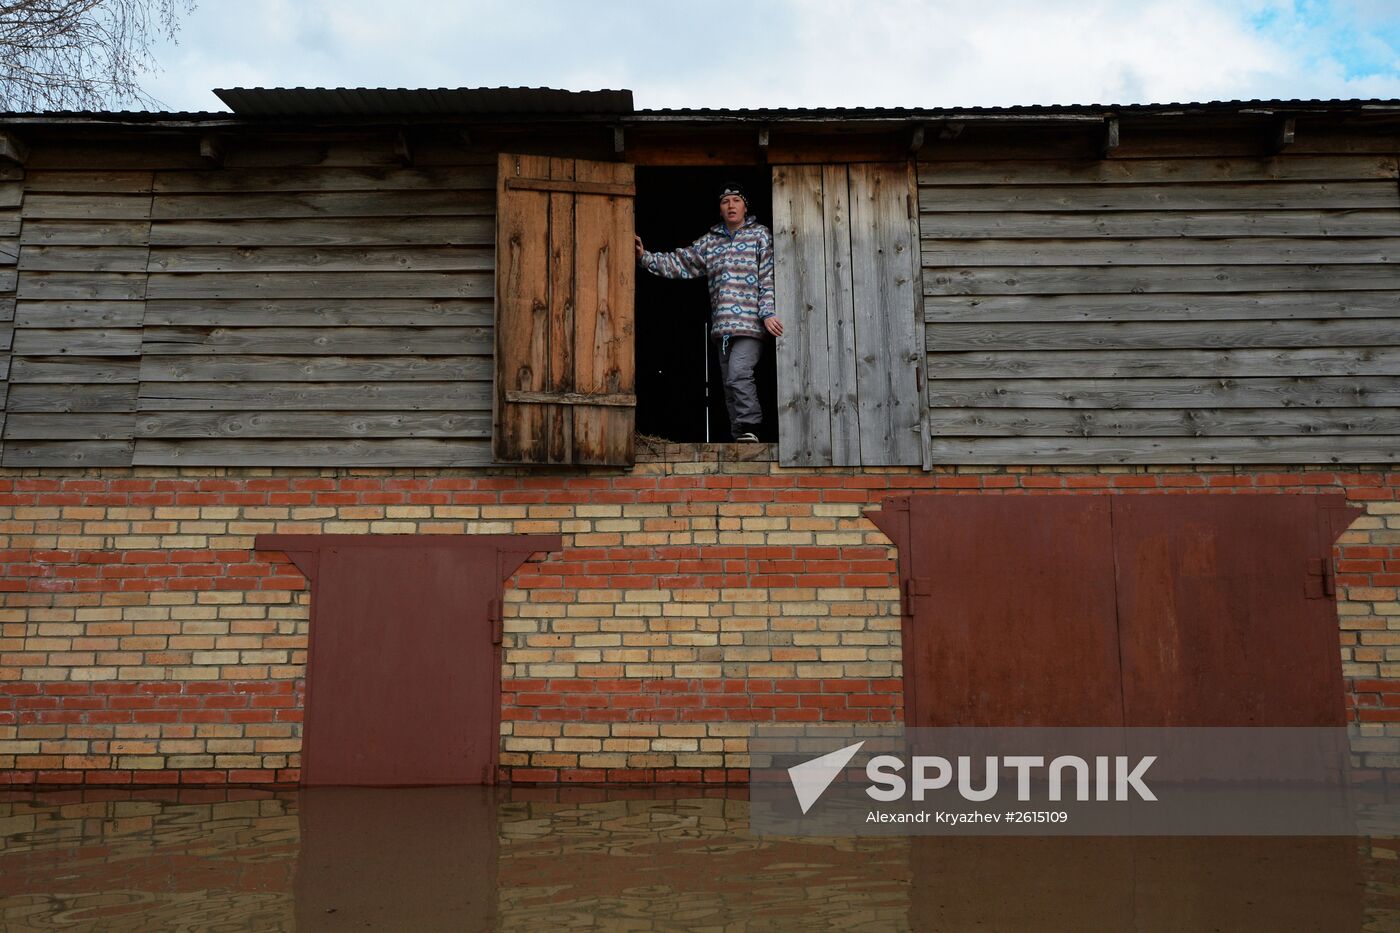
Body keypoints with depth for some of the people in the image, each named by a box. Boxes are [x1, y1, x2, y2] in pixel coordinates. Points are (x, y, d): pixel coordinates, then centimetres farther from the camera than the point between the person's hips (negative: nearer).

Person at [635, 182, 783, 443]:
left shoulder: (760, 235, 6)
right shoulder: (709, 242, 19)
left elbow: (769, 277, -2)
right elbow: (679, 263, 18)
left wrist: (768, 313, -12)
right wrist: (645, 258, 7)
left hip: (750, 322, -6)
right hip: (722, 327, 6)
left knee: (738, 375, -22)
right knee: (730, 384, 5)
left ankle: (748, 428, -14)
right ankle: (743, 440, 11)